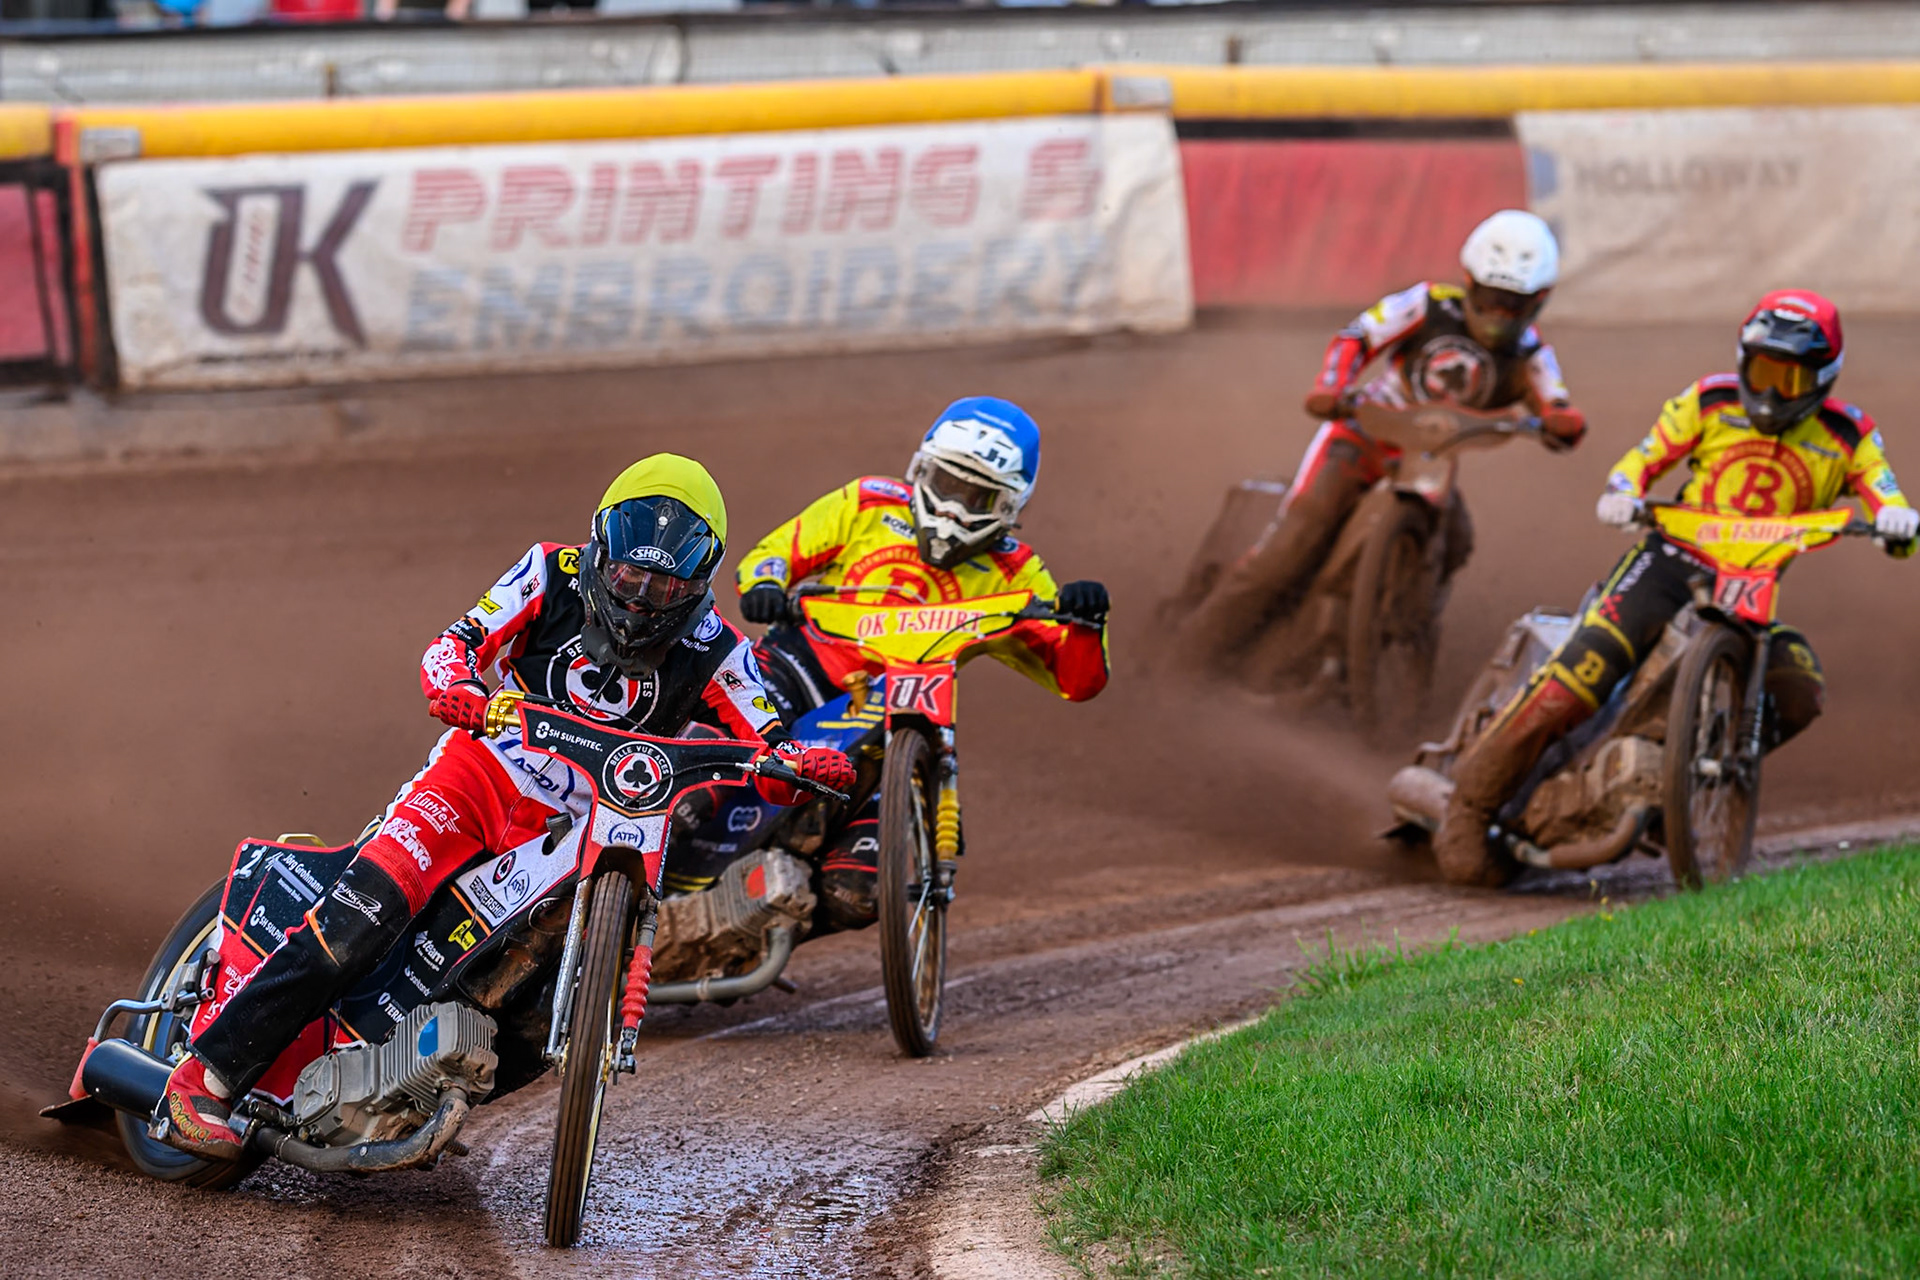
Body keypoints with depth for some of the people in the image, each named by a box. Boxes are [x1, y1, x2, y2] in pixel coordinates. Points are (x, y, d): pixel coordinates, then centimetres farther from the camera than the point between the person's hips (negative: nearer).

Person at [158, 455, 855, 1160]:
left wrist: (802, 763, -33)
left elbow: (768, 747, -8)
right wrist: (455, 687, -32)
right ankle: (207, 1072, -18)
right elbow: (452, 644, -9)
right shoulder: (554, 576, -4)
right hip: (478, 777, -3)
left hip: (578, 836, 3)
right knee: (358, 921, -23)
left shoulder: (711, 653, -3)